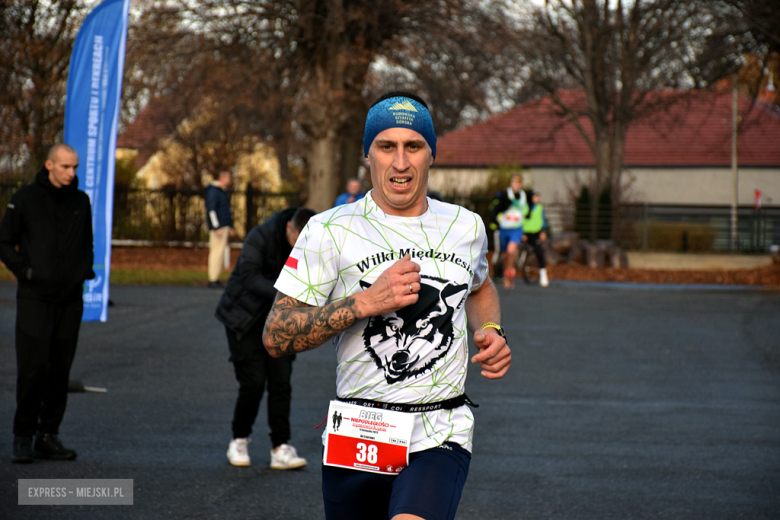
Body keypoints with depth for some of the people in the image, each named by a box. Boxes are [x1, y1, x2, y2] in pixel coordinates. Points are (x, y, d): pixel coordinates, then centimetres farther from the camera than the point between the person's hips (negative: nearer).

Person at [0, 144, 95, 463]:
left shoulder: (81, 201, 9)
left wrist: (86, 269, 7)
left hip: (70, 299, 4)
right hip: (35, 298, -4)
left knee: (60, 371, 6)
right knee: (32, 370, -7)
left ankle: (48, 436, 14)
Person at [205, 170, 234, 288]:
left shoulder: (221, 191, 19)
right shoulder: (213, 191, -12)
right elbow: (211, 210, -18)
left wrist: (230, 227, 26)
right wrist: (217, 228, -23)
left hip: (224, 227, 10)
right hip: (217, 227, -10)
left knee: (220, 252, 10)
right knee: (217, 251, -12)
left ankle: (215, 279, 13)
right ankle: (212, 280, -12)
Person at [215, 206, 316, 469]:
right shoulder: (262, 236, -23)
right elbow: (249, 277, -34)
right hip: (244, 317, -4)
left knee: (281, 382, -5)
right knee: (253, 382, -8)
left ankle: (280, 448, -1)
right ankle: (239, 441, 12)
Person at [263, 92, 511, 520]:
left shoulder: (466, 227, 10)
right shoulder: (329, 231, -2)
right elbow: (275, 337, -8)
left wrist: (491, 332, 11)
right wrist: (366, 302, -17)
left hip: (441, 436, 0)